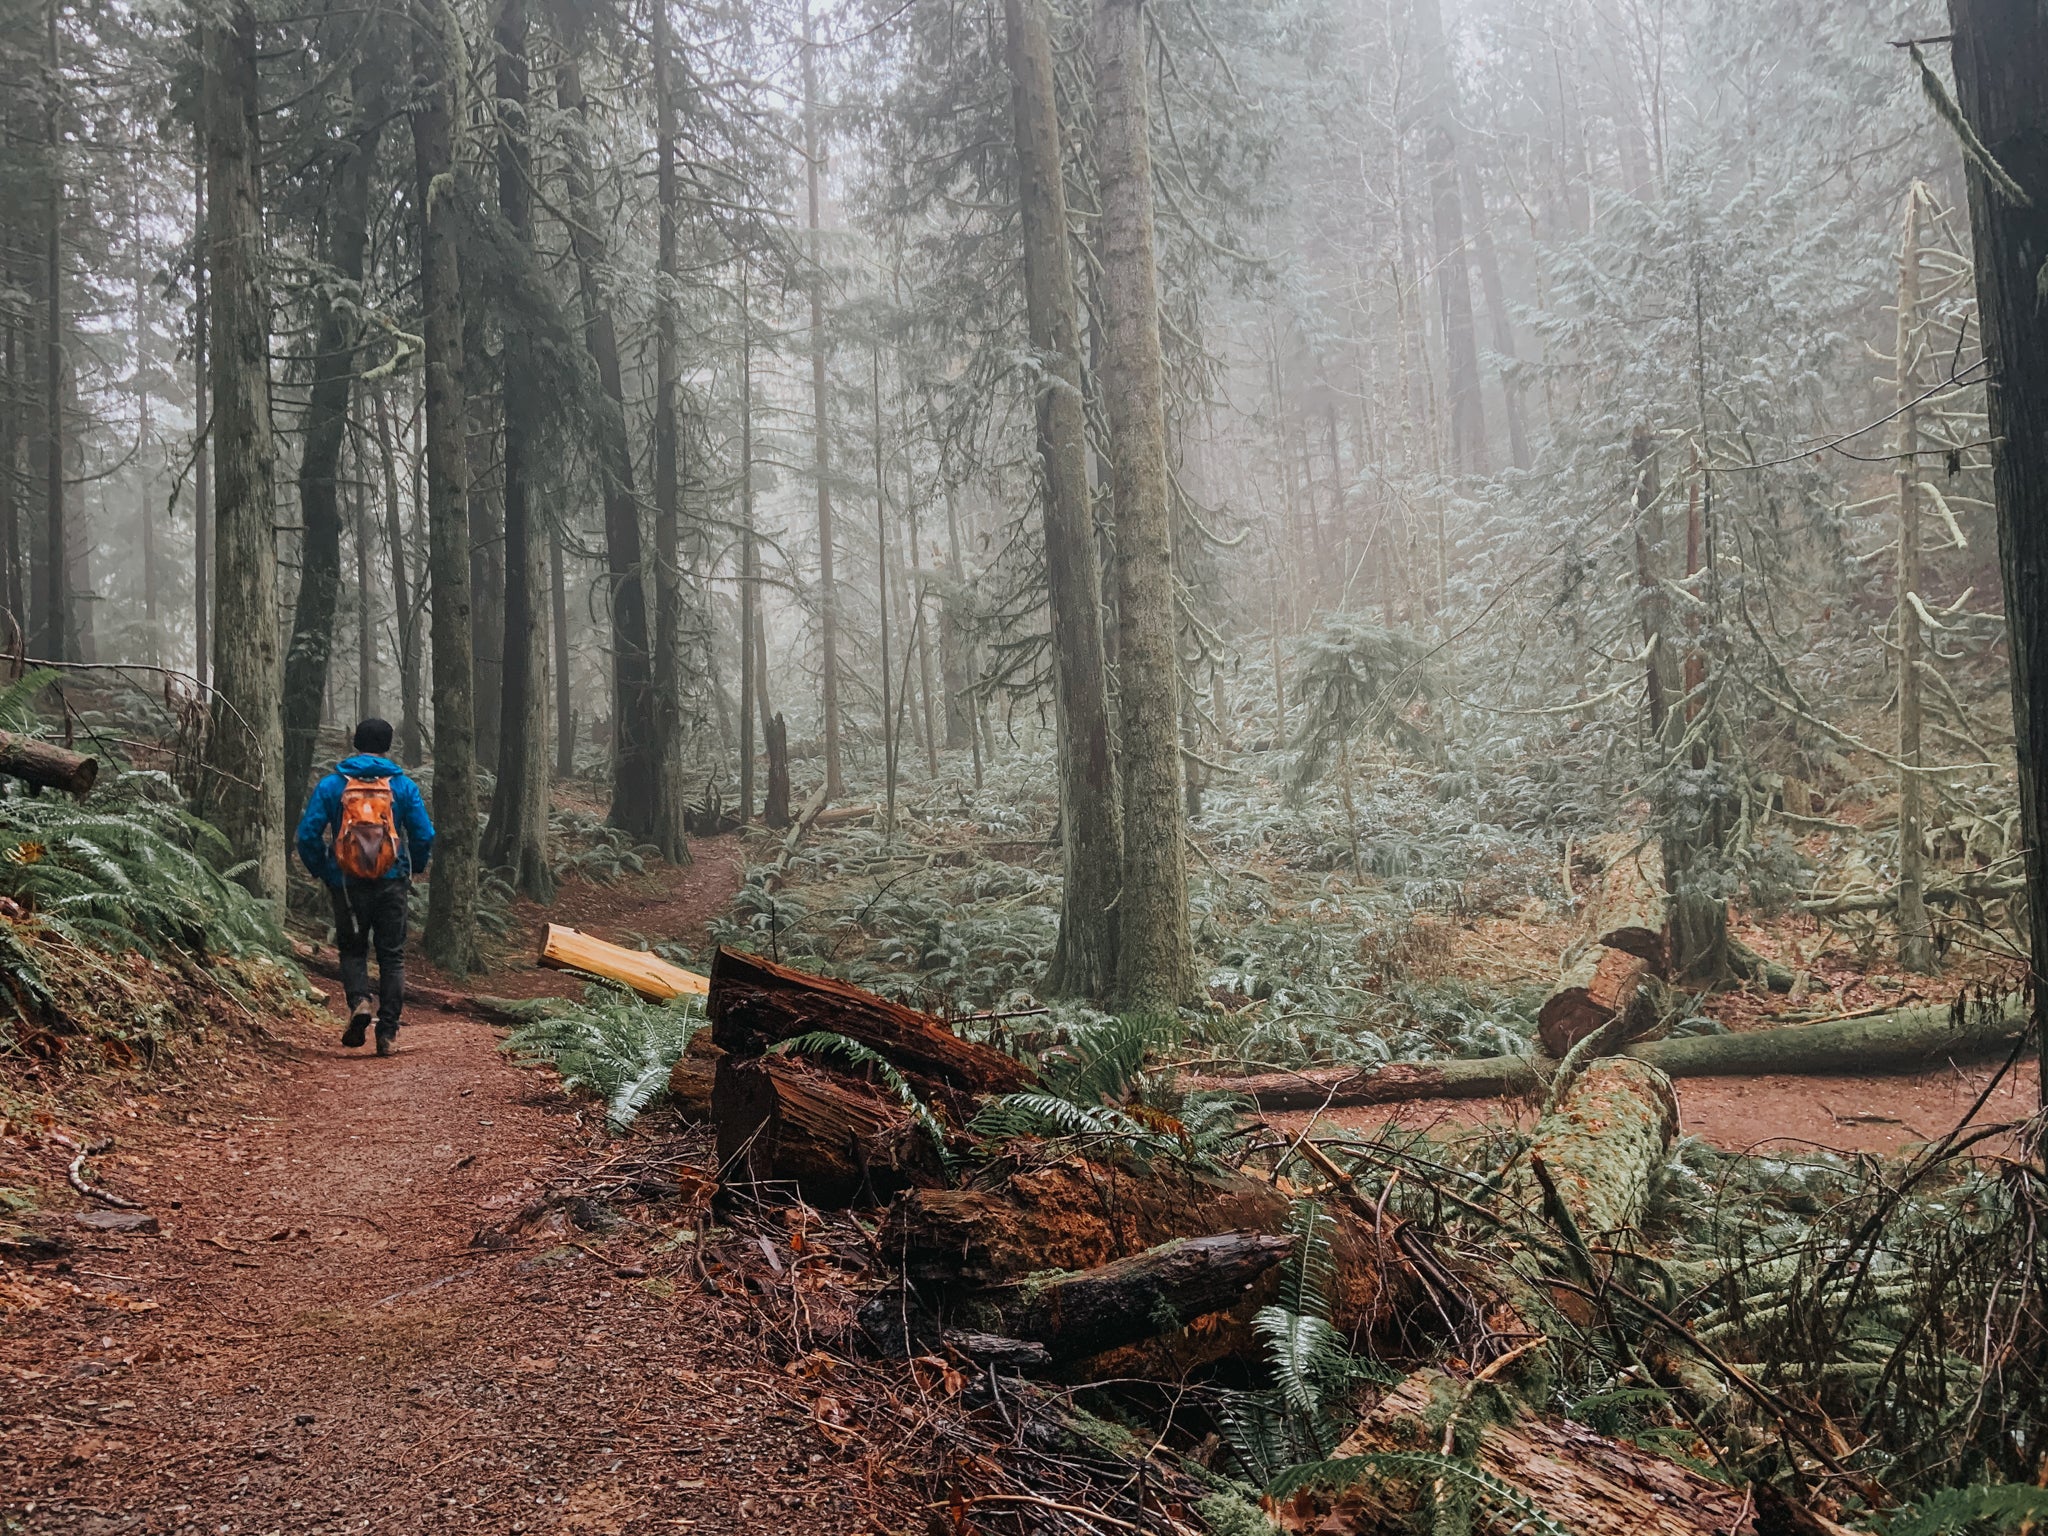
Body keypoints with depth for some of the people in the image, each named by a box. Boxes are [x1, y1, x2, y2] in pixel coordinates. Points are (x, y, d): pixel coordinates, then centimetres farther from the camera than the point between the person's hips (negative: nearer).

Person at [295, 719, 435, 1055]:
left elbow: (308, 834, -3)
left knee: (352, 949, 18)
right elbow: (424, 835, -2)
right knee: (392, 955, 9)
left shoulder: (331, 785, 0)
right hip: (392, 884, 0)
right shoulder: (403, 785, 0)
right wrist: (416, 868, 17)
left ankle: (358, 1000, -9)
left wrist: (321, 871, 12)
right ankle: (387, 1031, 5)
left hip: (347, 884, 0)